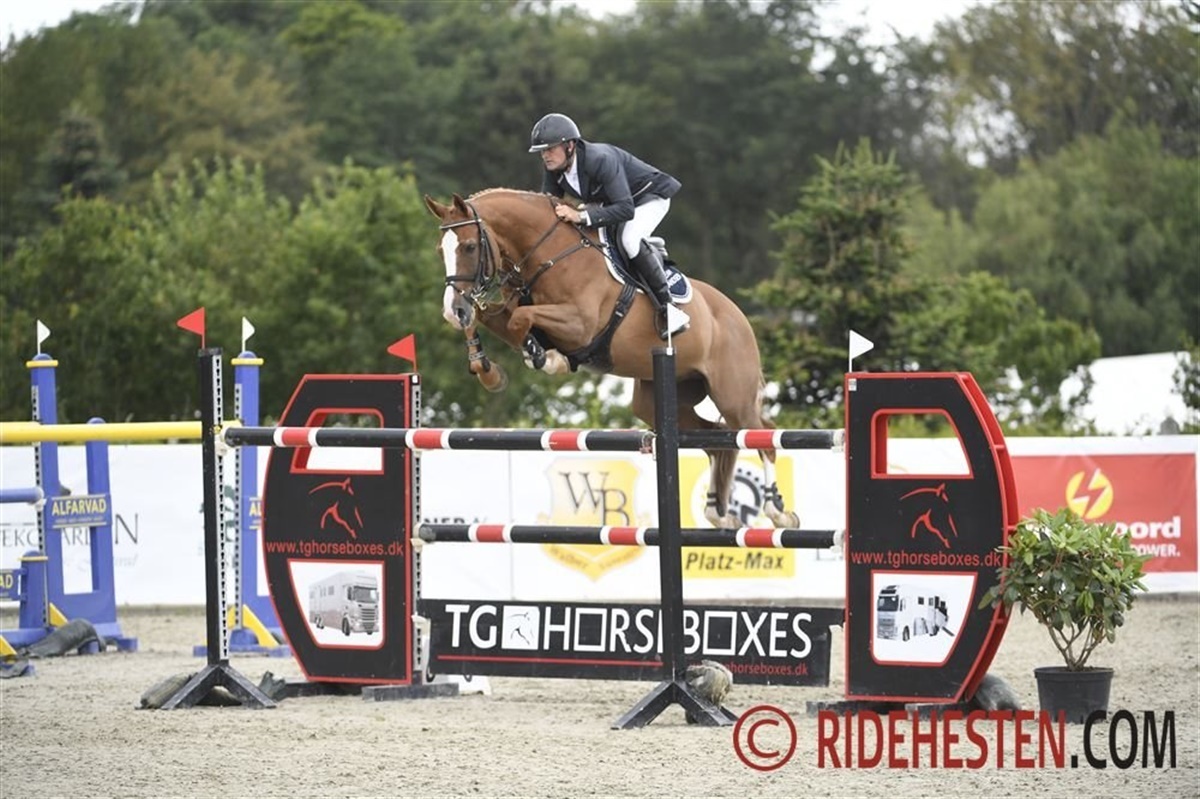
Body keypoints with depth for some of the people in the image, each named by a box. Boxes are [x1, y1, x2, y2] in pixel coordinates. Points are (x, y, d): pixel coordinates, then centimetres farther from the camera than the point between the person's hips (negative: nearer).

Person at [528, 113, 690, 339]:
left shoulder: (601, 160, -38)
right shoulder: (553, 170, -15)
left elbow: (626, 209, -43)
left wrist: (582, 216, -52)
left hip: (650, 196, -9)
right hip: (607, 200, 9)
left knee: (630, 240, -34)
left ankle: (669, 309, -25)